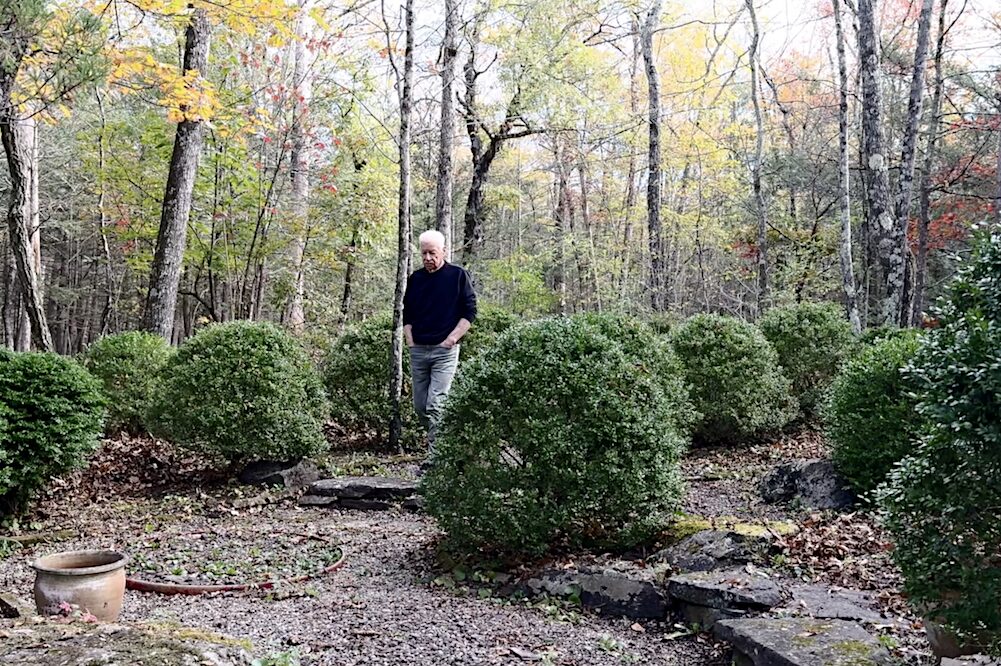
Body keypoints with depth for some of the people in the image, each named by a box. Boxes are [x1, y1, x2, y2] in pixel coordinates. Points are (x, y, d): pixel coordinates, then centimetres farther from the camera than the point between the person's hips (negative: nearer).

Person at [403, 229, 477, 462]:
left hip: (445, 350, -5)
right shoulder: (415, 279, 12)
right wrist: (410, 340, 8)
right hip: (418, 350, 5)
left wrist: (451, 339, -10)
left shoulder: (458, 276, -1)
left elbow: (470, 312, -2)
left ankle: (435, 458, -11)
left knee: (435, 405, -14)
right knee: (420, 406, 7)